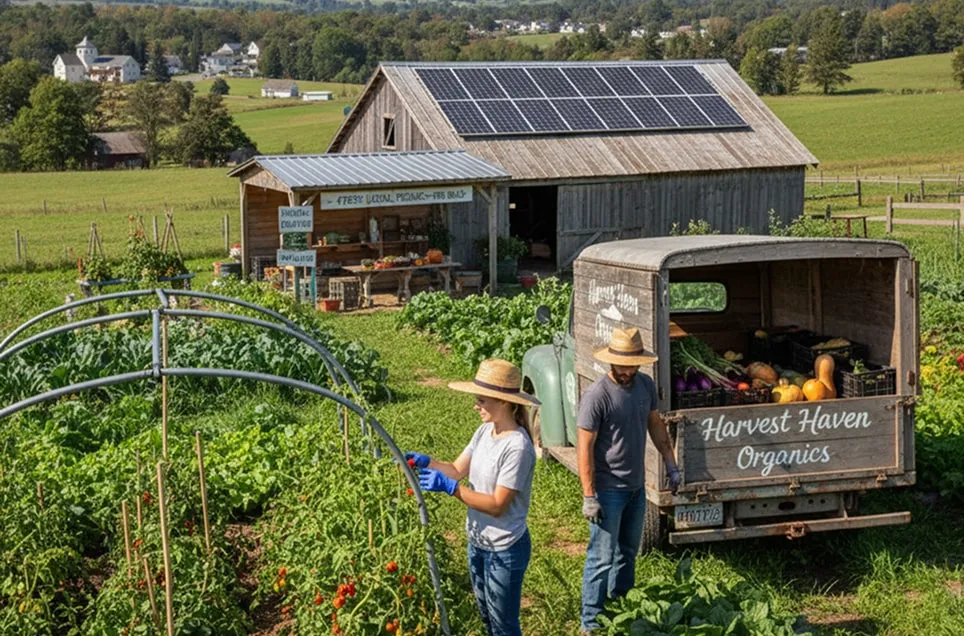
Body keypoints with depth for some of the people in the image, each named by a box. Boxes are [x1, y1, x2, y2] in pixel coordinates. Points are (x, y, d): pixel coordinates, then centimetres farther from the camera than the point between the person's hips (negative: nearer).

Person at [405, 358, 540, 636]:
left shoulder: (517, 447, -28)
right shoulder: (485, 431, -1)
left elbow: (497, 505, -27)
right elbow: (458, 470, 2)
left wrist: (450, 487, -31)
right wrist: (426, 462, -16)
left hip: (504, 550, -8)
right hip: (477, 542, 8)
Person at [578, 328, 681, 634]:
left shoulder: (646, 385, 0)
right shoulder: (596, 396, -22)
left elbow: (656, 425, 15)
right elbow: (584, 447, -20)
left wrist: (671, 465, 15)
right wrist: (589, 496, -21)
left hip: (637, 486, 7)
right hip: (608, 491, -7)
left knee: (628, 552, 20)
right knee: (602, 559, -1)